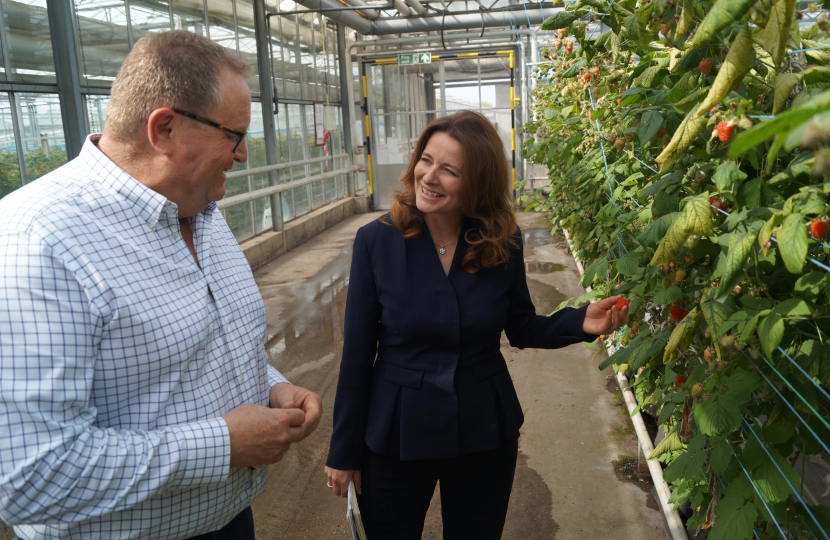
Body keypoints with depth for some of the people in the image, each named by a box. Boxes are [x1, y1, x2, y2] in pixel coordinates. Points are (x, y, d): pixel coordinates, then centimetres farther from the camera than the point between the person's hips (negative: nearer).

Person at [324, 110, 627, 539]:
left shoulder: (504, 244, -9)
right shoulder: (376, 241, -14)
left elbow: (521, 328, 4)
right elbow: (357, 353, -9)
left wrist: (580, 322, -15)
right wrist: (344, 450, -3)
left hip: (486, 437, 2)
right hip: (393, 438, -1)